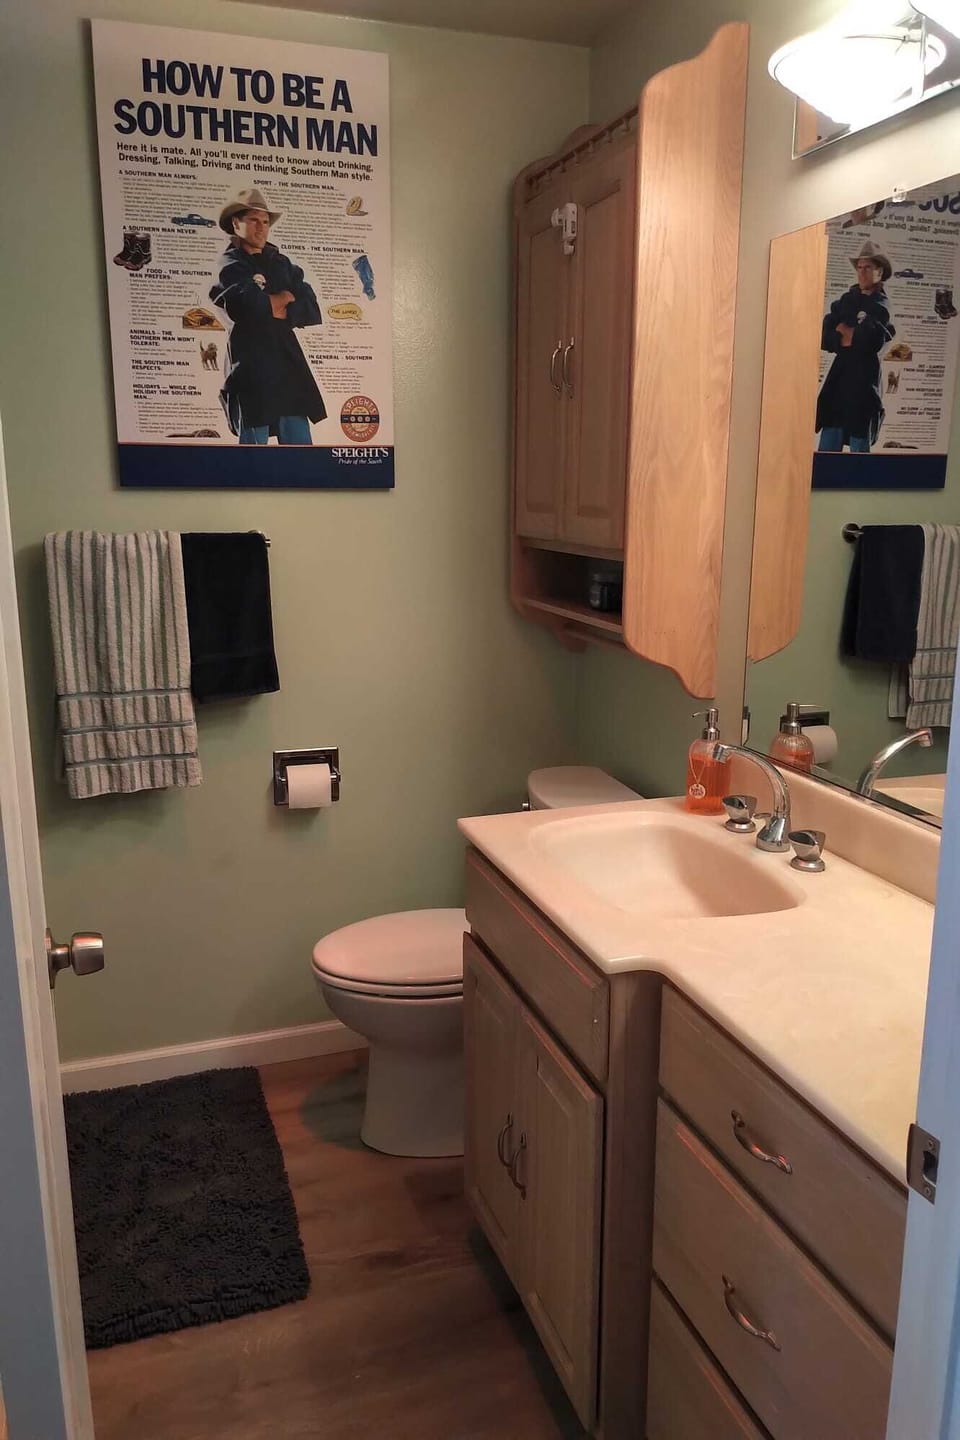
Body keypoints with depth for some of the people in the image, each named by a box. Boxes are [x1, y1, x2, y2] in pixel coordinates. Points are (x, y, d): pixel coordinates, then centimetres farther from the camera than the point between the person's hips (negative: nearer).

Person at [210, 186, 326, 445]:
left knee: (299, 441, 1)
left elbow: (312, 312, 8)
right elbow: (247, 307, -15)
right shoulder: (229, 265, 5)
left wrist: (275, 309, -6)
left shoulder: (282, 264, 20)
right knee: (254, 441, -4)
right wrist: (284, 299, 0)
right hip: (250, 365, -5)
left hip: (287, 363, 5)